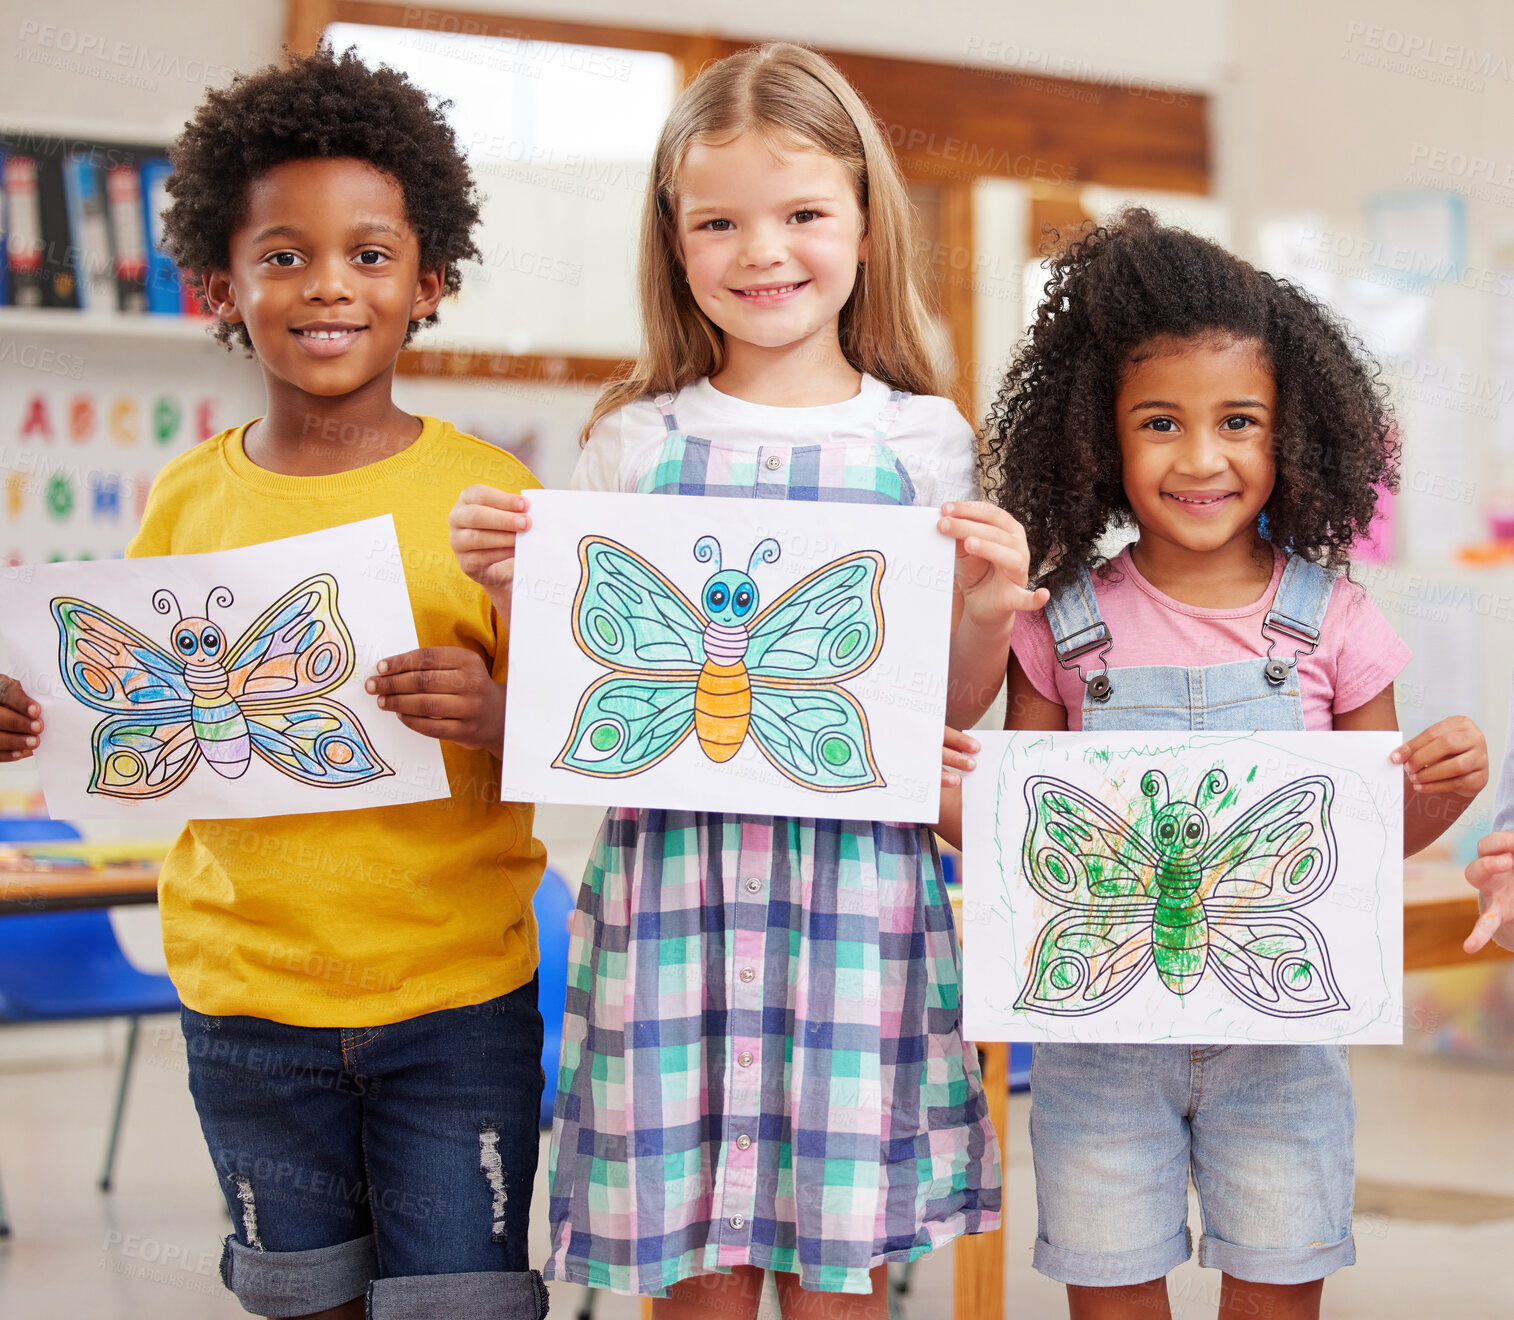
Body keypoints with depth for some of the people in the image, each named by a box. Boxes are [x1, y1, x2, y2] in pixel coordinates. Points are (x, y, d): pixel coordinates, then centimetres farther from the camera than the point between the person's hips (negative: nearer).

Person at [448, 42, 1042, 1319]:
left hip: (857, 881, 0)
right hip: (672, 876, 1)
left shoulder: (922, 442, 5)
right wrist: (513, 589, -6)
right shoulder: (633, 443, 6)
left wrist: (987, 614, -11)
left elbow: (951, 712, 8)